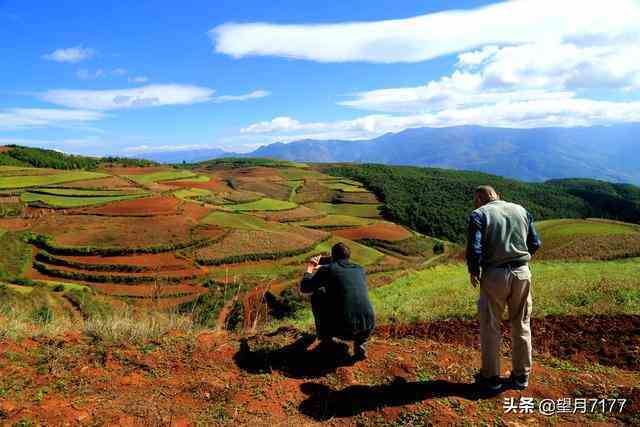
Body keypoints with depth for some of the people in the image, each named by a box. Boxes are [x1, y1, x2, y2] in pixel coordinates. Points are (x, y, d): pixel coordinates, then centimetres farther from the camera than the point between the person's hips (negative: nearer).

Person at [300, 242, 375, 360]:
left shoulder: (327, 269, 5)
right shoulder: (360, 270, 19)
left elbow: (304, 288, 17)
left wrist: (309, 269, 37)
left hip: (342, 328, -3)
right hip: (367, 326, 3)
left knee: (318, 293, 20)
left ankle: (326, 336, 25)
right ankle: (360, 344, 15)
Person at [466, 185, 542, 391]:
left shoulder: (479, 214, -6)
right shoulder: (521, 210, 9)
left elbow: (474, 249, -16)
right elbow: (535, 243, 10)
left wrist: (473, 272, -1)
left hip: (494, 275, -4)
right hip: (522, 273, 4)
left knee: (490, 327, 9)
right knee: (521, 326, 16)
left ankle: (491, 376, 17)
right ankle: (521, 375, 27)